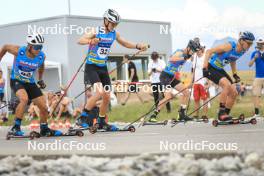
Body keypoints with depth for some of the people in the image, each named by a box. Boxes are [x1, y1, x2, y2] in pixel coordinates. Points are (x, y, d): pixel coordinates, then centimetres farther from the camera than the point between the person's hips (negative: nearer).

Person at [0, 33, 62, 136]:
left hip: (30, 83, 4)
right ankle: (15, 127, -24)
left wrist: (40, 79, 17)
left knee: (43, 107, 1)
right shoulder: (18, 51, -23)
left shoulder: (41, 56, -15)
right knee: (24, 99, -33)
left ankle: (44, 129, 27)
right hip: (16, 81, -4)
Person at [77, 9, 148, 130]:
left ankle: (101, 122, 23)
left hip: (103, 68, 6)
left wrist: (138, 46, 3)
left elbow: (125, 43, 20)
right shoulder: (96, 32, -14)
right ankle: (83, 116, -13)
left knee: (107, 97, 6)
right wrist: (91, 41, -49)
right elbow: (80, 40, -28)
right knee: (100, 92, -25)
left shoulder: (114, 34, 3)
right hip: (91, 67, -6)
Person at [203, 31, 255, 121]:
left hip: (220, 70, 8)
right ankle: (221, 113, -23)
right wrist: (205, 68, -31)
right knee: (227, 85, -30)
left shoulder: (242, 51, -4)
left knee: (234, 93, 2)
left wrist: (235, 74, 13)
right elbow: (209, 51, -24)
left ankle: (225, 115, 15)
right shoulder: (229, 46, -27)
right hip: (211, 68, -8)